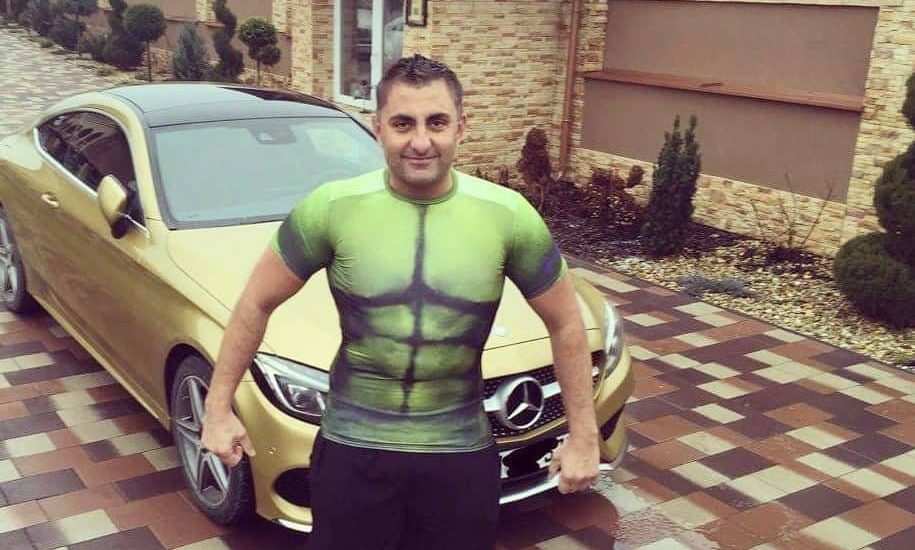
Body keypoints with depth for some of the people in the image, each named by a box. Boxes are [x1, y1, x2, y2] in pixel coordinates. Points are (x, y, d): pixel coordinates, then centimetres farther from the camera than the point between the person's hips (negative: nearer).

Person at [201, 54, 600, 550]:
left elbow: (565, 324, 1)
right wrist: (218, 408, 1)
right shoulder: (332, 208, -11)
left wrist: (584, 436, 2)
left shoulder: (508, 216, -9)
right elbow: (256, 305, 0)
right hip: (352, 448, 0)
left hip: (462, 454, 1)